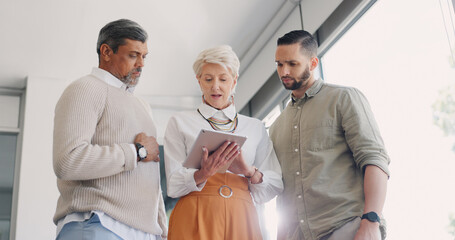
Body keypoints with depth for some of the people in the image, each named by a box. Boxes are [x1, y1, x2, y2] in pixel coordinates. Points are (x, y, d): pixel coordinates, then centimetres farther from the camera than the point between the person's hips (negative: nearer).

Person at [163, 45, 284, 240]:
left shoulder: (255, 128, 15)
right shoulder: (180, 122, 9)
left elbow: (276, 185, 11)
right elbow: (173, 185, 1)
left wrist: (249, 171, -9)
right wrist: (204, 174, -18)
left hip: (241, 218, 2)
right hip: (195, 218, -2)